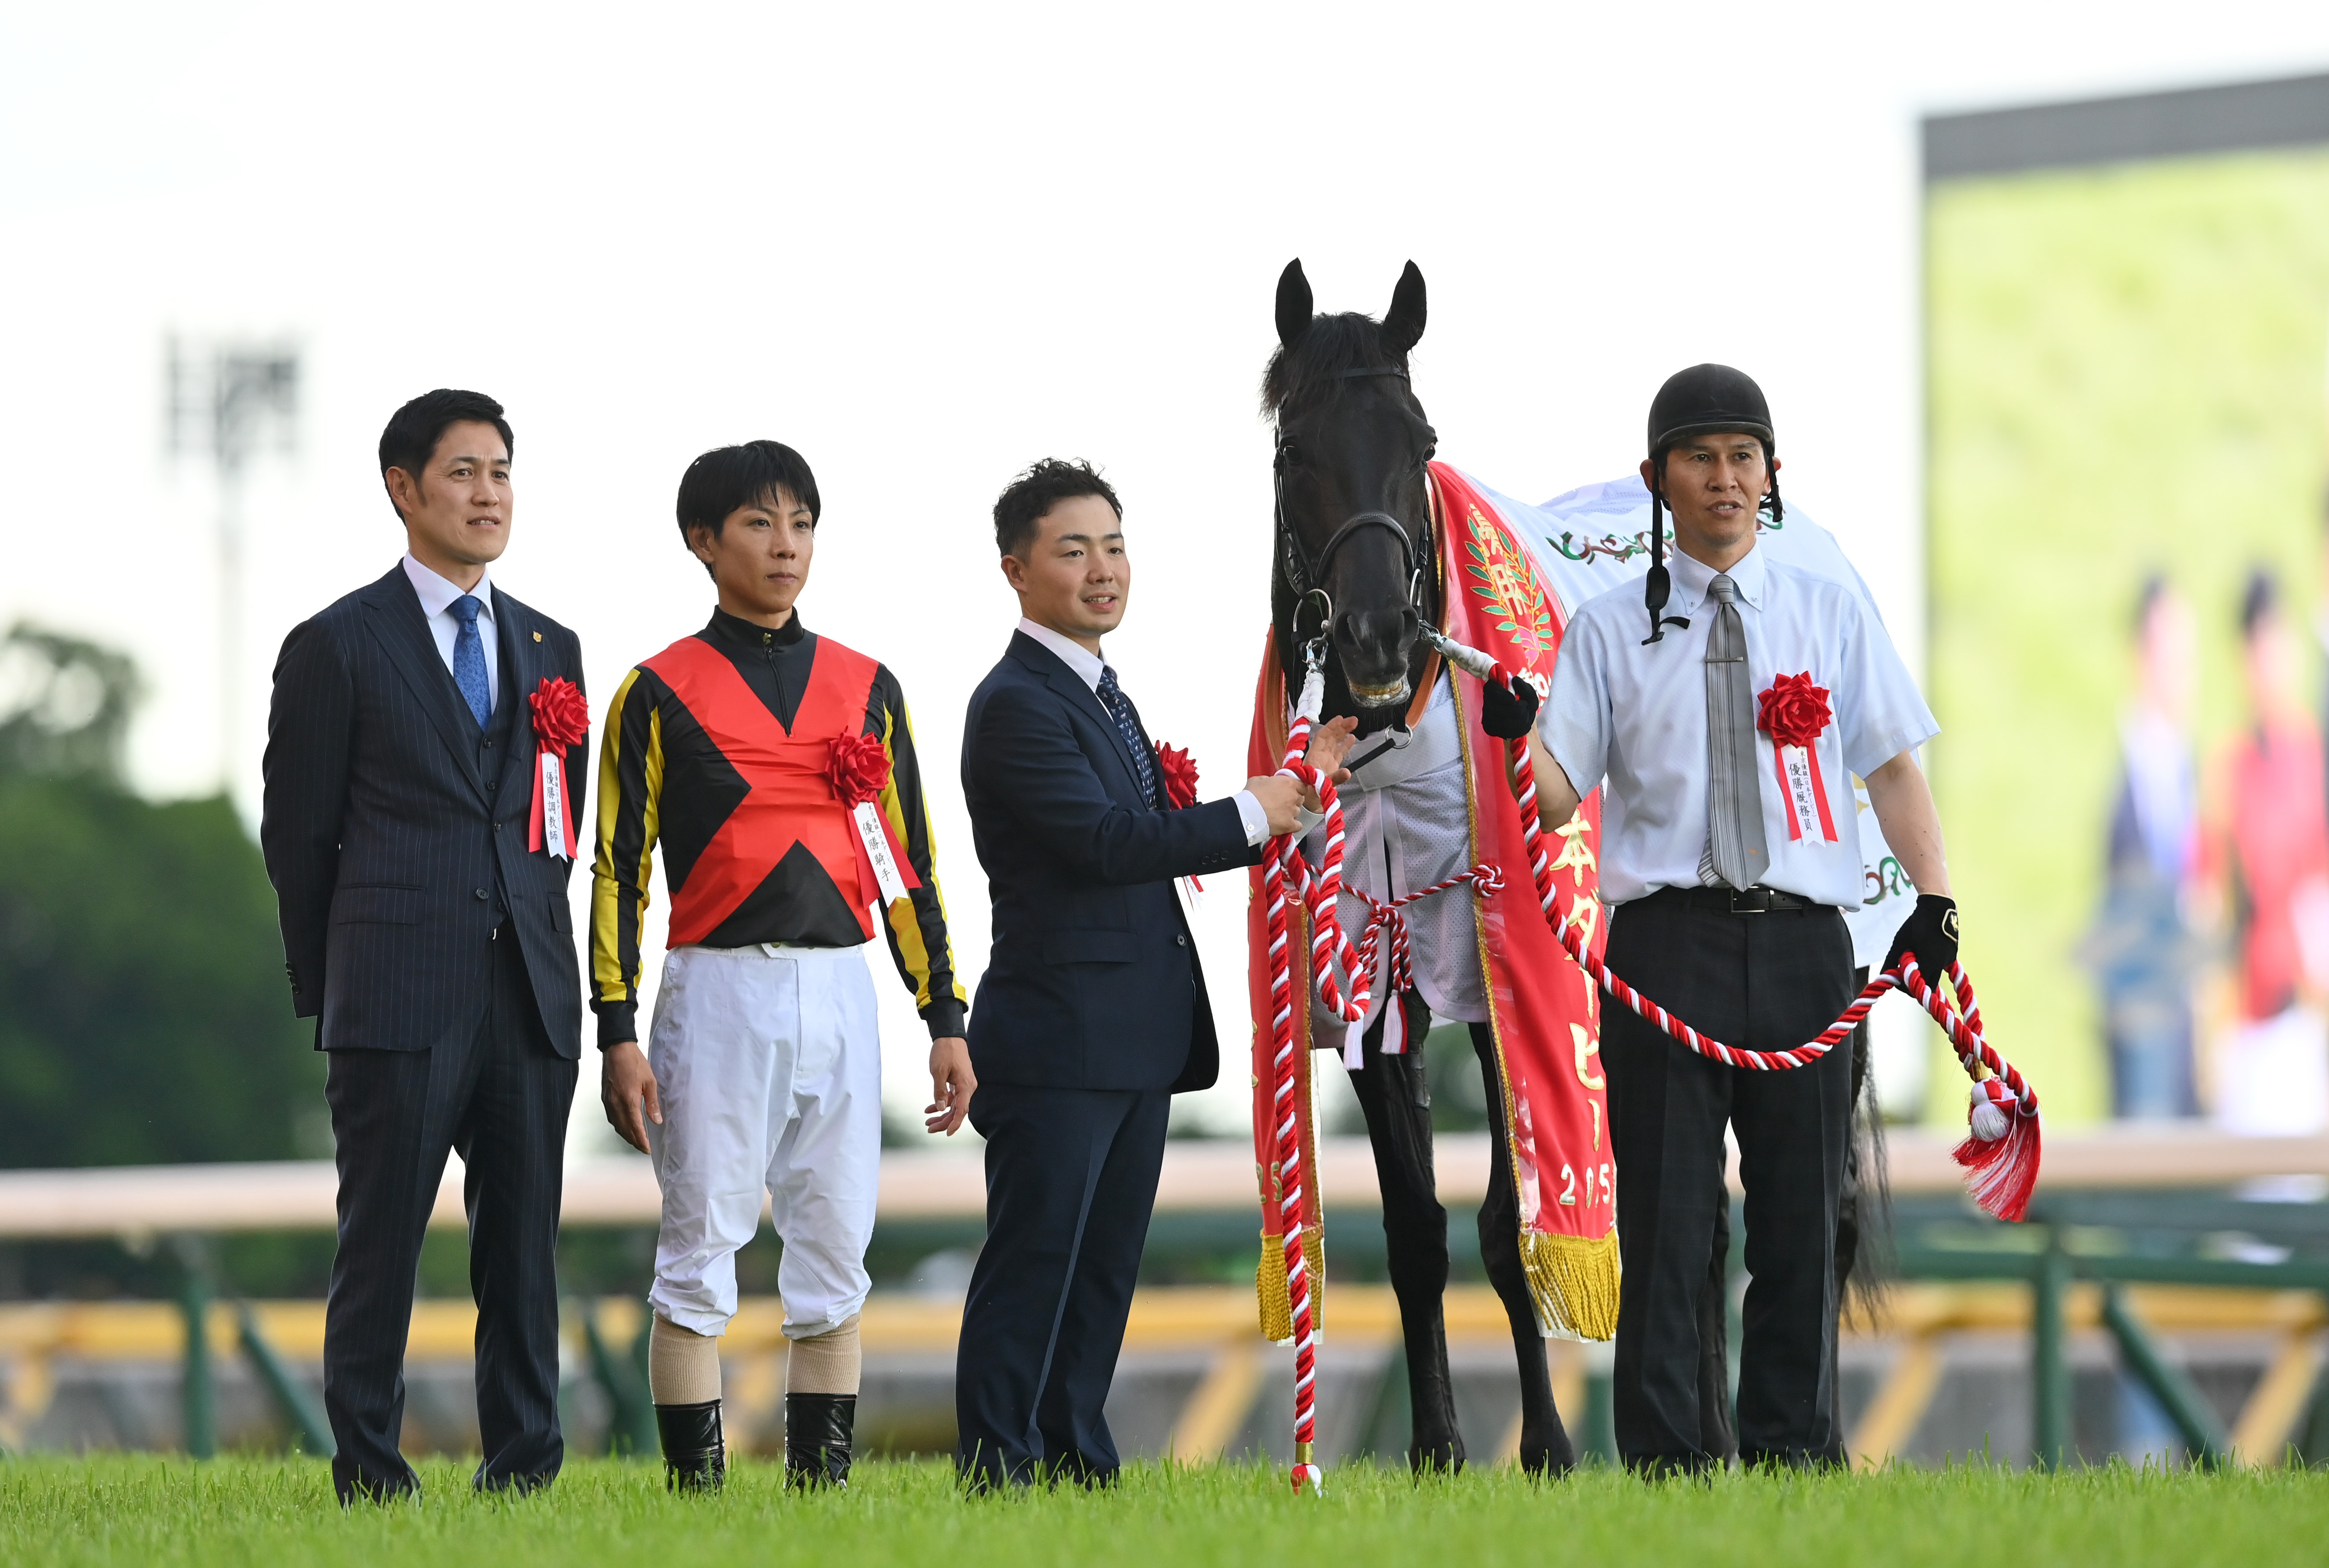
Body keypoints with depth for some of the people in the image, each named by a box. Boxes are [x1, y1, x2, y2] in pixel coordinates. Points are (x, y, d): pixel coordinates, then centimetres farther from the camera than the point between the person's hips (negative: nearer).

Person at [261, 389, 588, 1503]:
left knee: (524, 1241, 5)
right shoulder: (338, 647, 1)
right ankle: (368, 1477, 2)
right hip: (398, 1002, -4)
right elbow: (295, 832, 4)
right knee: (381, 1243, -2)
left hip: (529, 994, 4)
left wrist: (531, 934, 13)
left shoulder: (549, 648, 15)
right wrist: (326, 987, 5)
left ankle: (523, 1464, 10)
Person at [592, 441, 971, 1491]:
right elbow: (618, 872, -1)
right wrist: (619, 1035, -8)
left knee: (835, 1257, 4)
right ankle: (694, 1490, -2)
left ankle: (822, 1488, 10)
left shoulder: (866, 688, 12)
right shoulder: (660, 693, 1)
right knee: (700, 1254, -4)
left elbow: (908, 864, 14)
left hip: (839, 994, 4)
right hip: (717, 991, -4)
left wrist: (945, 1020, 8)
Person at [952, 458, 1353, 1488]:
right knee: (1032, 1264, -7)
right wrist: (1252, 814, -16)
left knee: (1105, 1268, 12)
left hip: (1134, 1044, 10)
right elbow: (1105, 841, -21)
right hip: (1058, 1042, -9)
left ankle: (1076, 1468, 17)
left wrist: (1289, 793, 9)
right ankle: (995, 1476, -4)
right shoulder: (1016, 704, -13)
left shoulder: (1104, 696, 19)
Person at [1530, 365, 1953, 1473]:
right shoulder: (1610, 630, 9)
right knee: (1666, 1220, -4)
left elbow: (1892, 768, 10)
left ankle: (1794, 1454, 11)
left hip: (1801, 940, 2)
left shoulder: (1830, 615, 13)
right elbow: (1561, 795, 3)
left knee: (1801, 1217, 4)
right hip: (1668, 935, -2)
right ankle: (1668, 1465, 0)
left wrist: (1933, 902, -3)